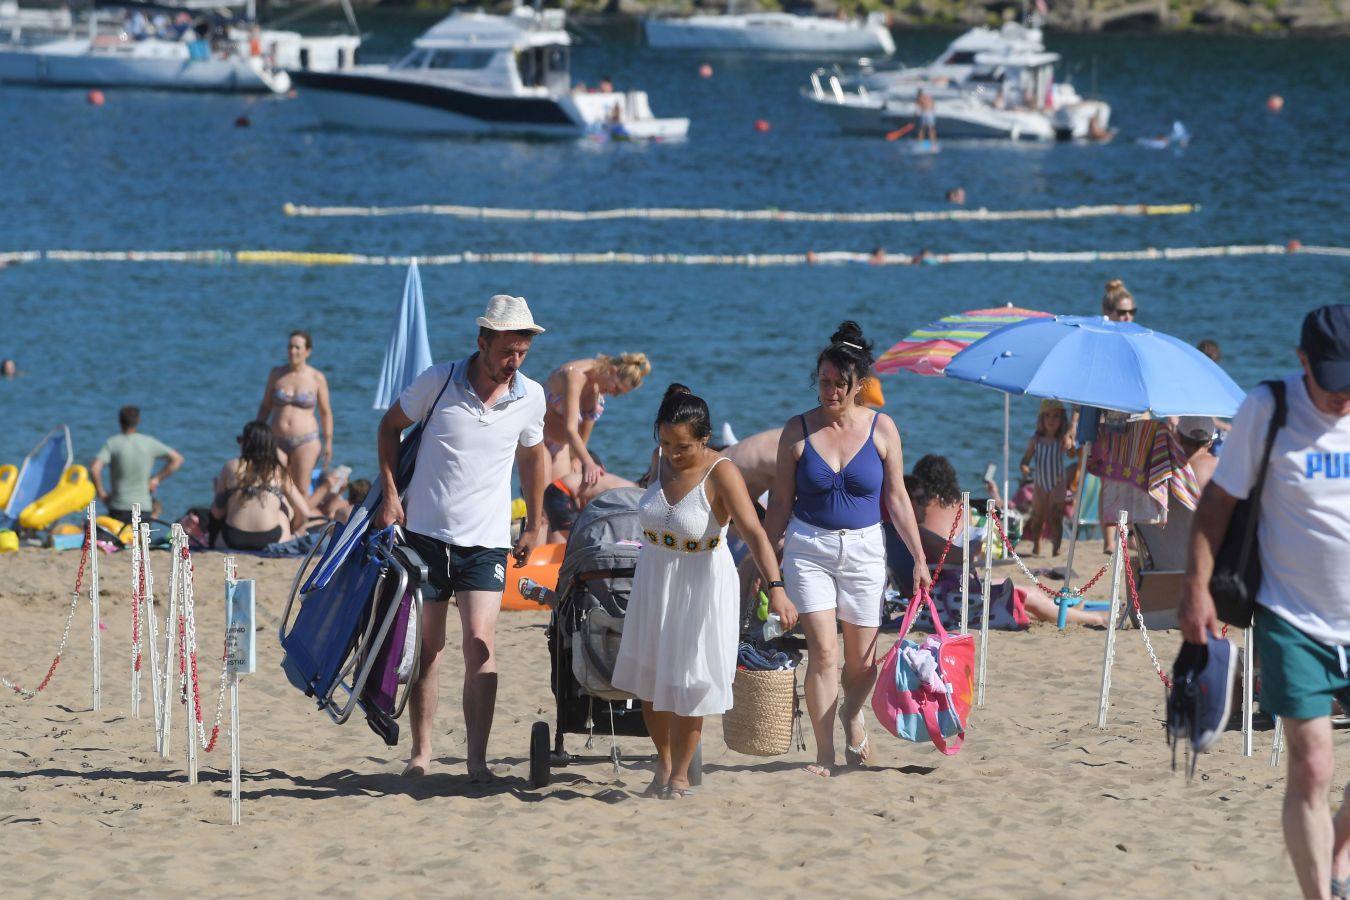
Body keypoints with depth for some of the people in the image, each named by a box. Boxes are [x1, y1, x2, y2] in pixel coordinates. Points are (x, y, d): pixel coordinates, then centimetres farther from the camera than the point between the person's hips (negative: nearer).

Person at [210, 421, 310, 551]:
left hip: (232, 541, 0)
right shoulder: (279, 472, 6)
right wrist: (293, 534, 30)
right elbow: (304, 513, 10)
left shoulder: (230, 467, 4)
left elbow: (217, 513, 6)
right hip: (270, 540, 0)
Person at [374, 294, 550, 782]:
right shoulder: (438, 381, -8)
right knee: (427, 646, 6)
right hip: (425, 533, 0)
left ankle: (477, 756, -12)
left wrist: (535, 525, 19)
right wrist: (390, 495, -1)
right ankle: (421, 752, 17)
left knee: (480, 642, -14)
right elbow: (390, 425, 7)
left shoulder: (531, 397, -1)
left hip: (486, 540, 0)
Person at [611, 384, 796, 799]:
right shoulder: (663, 461, -5)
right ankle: (663, 764, 29)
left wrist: (775, 588, -45)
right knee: (649, 678, 11)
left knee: (687, 682, 0)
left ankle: (680, 775, 17)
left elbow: (754, 532, -33)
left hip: (701, 583, -6)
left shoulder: (721, 474, -23)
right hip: (653, 578, 6)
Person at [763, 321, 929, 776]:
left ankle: (851, 716, 38)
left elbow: (897, 499, 4)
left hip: (864, 550, 1)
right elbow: (780, 502, 3)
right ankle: (824, 754, -6)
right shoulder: (798, 430, -2)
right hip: (808, 548, -1)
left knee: (862, 660, 7)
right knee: (823, 651, -12)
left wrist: (918, 558, 2)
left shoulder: (881, 429, -1)